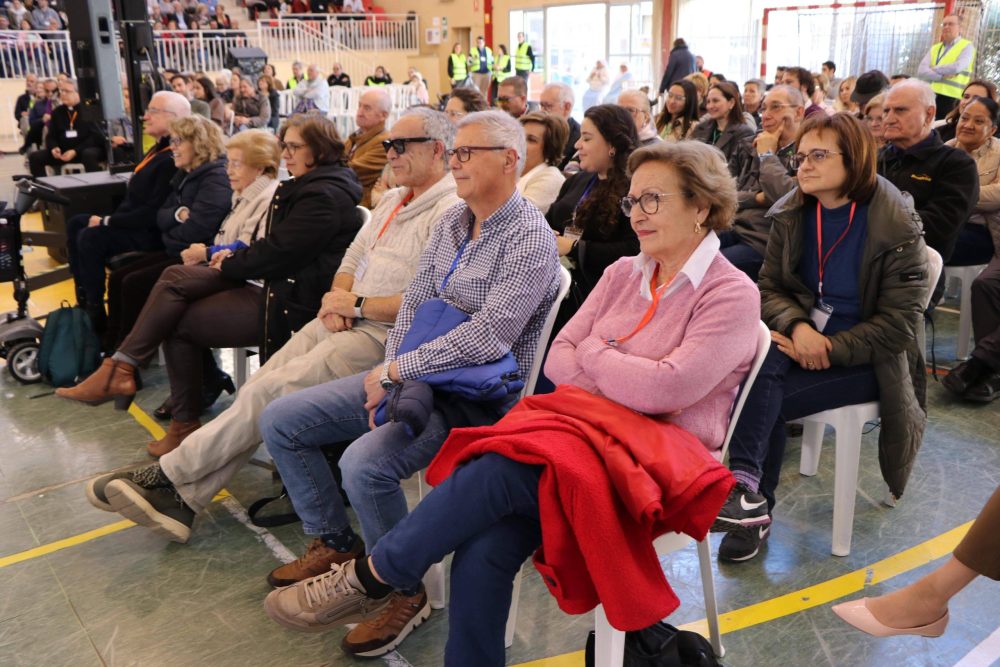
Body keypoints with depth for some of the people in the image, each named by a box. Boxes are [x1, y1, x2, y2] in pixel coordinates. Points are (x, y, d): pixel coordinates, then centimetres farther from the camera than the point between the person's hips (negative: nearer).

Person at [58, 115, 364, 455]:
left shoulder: (324, 197, -18)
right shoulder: (305, 187, 15)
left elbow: (276, 253, -21)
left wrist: (229, 264, -4)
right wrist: (236, 256, 3)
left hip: (292, 303, -10)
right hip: (277, 284, 10)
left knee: (177, 321, -3)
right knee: (174, 278, -2)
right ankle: (120, 369, -2)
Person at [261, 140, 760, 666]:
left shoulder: (732, 295, -4)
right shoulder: (625, 273, 14)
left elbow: (667, 389, -17)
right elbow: (558, 358, 9)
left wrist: (592, 353, -2)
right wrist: (629, 384, -8)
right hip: (590, 426, 5)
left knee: (498, 471, -27)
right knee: (484, 548, -23)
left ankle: (371, 578, -9)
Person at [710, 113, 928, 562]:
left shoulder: (897, 229, -12)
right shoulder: (791, 216, 1)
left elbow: (898, 324, -13)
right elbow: (770, 288, 4)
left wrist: (829, 350, -22)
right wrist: (798, 326, -17)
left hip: (867, 360, -4)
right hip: (804, 337, 4)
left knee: (763, 398, -27)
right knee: (762, 359, -31)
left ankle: (753, 504, -16)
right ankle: (748, 494, -30)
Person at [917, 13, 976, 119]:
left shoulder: (967, 46, 5)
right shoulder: (935, 48, 19)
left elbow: (957, 67, -14)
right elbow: (921, 71, 3)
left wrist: (934, 69, -1)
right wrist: (942, 75, -10)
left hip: (951, 98, -5)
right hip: (930, 96, 5)